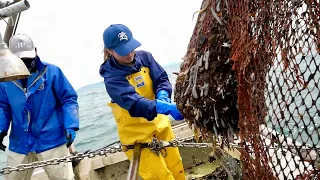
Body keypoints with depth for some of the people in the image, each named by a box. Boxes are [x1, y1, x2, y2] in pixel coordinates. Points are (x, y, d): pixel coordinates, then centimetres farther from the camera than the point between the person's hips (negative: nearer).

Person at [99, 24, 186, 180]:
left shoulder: (144, 57, -6)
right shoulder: (112, 78, -22)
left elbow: (162, 79, -7)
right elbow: (133, 102, -37)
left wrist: (163, 95, -31)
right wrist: (167, 108, -50)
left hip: (159, 124, 5)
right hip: (136, 134, -5)